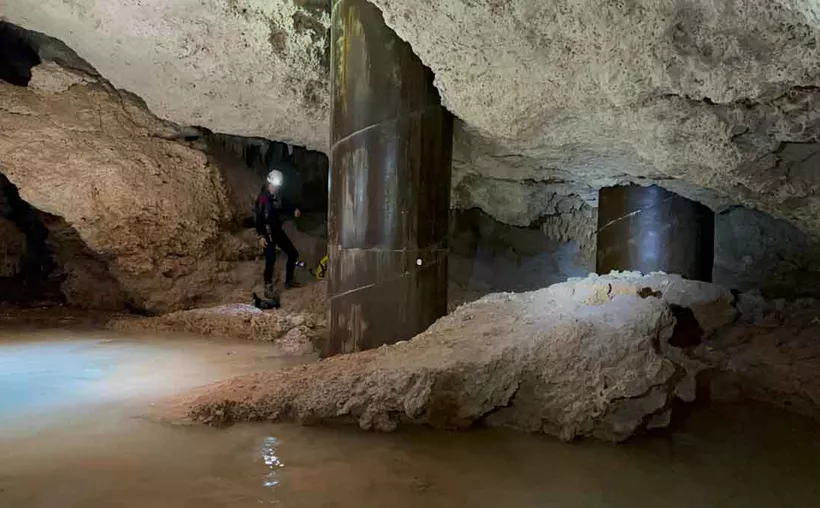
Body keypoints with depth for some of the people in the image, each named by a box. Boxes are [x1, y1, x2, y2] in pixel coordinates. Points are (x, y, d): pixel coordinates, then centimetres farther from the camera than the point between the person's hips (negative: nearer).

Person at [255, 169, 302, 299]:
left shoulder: (278, 196, 2)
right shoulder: (262, 198, -17)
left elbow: (285, 206, 19)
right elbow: (257, 218, -19)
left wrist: (294, 211, -3)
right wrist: (261, 236, -25)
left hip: (278, 230, 8)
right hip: (267, 233, -8)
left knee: (293, 254, 12)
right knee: (271, 259, -18)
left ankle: (289, 280, 27)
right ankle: (268, 288, -7)